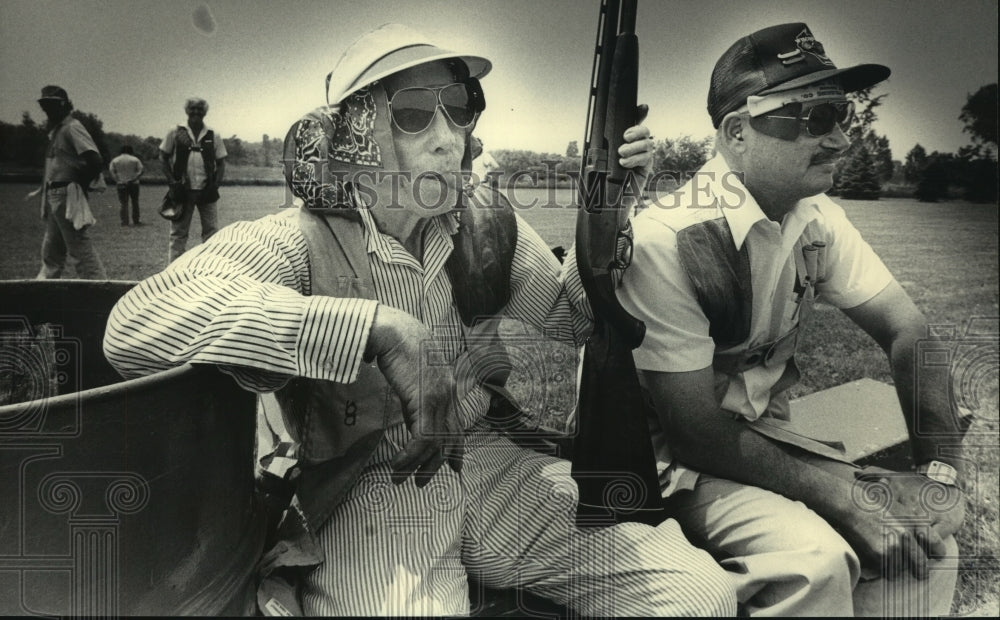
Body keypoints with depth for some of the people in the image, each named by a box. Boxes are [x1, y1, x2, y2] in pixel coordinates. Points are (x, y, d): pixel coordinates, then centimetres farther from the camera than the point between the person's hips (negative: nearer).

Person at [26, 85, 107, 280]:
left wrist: (79, 186, -12)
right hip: (54, 197, 10)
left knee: (81, 249, -9)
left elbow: (95, 161, -22)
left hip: (68, 197, -10)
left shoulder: (72, 127, -11)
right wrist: (42, 190, 18)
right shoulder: (55, 130, 17)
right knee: (51, 250, 16)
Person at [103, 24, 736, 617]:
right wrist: (377, 326, -37)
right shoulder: (298, 243, -15)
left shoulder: (487, 221, 3)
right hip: (365, 496, -4)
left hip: (493, 462, 5)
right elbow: (136, 323, -32)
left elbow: (570, 320, 13)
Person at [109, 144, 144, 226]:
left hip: (121, 185, 1)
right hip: (133, 184, -1)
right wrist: (134, 179, -9)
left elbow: (111, 172, -3)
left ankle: (124, 222, -2)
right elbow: (140, 171, -8)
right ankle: (136, 221, 10)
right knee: (135, 203, 8)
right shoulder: (135, 160, -1)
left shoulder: (115, 160, 4)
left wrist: (117, 180, -3)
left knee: (123, 204, 3)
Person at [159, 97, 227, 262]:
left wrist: (216, 183, -5)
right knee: (178, 232, 3)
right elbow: (164, 158, 8)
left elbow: (221, 163, 9)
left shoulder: (213, 136, 5)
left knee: (211, 231, 4)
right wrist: (172, 181, -3)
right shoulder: (175, 133, 2)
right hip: (182, 191, -1)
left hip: (207, 191, 1)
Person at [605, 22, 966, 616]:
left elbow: (909, 332, 2)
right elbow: (694, 428, -23)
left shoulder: (818, 218, -3)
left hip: (764, 437, 7)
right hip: (674, 457, -6)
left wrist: (942, 469, -10)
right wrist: (842, 496, -20)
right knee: (813, 557, -27)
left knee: (923, 544, -5)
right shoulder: (667, 240, -25)